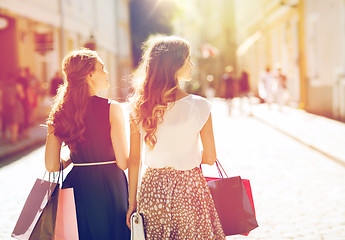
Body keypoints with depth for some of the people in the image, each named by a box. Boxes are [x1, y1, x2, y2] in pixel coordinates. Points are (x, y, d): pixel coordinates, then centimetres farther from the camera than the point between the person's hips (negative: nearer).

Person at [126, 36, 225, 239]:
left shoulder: (139, 107, -5)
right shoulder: (199, 106, -13)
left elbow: (134, 161, 1)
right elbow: (210, 159, -5)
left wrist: (132, 202, 10)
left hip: (152, 190, 3)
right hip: (189, 189, -3)